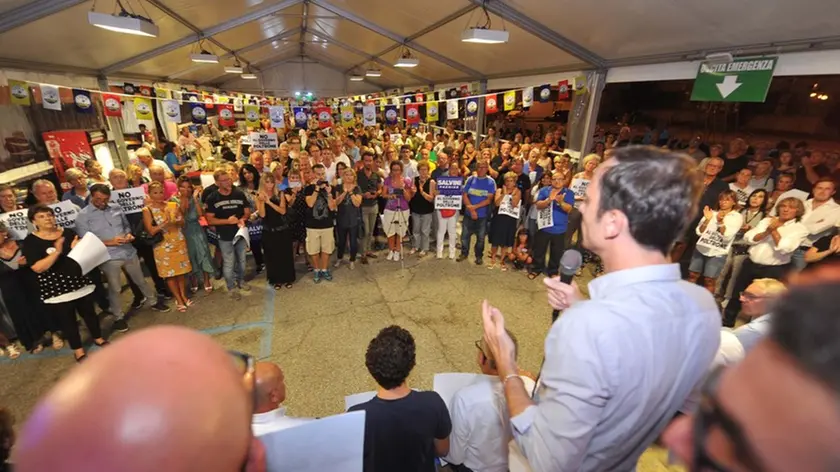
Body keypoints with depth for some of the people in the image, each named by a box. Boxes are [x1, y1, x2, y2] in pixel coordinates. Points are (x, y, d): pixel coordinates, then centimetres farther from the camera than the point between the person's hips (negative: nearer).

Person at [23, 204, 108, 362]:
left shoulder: (68, 232, 3)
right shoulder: (30, 241, -7)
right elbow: (38, 267, -17)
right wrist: (57, 251, -25)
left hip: (80, 281, 3)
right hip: (55, 287, -3)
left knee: (88, 311, 15)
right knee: (67, 319, 8)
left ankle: (98, 338, 34)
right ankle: (77, 349, 24)